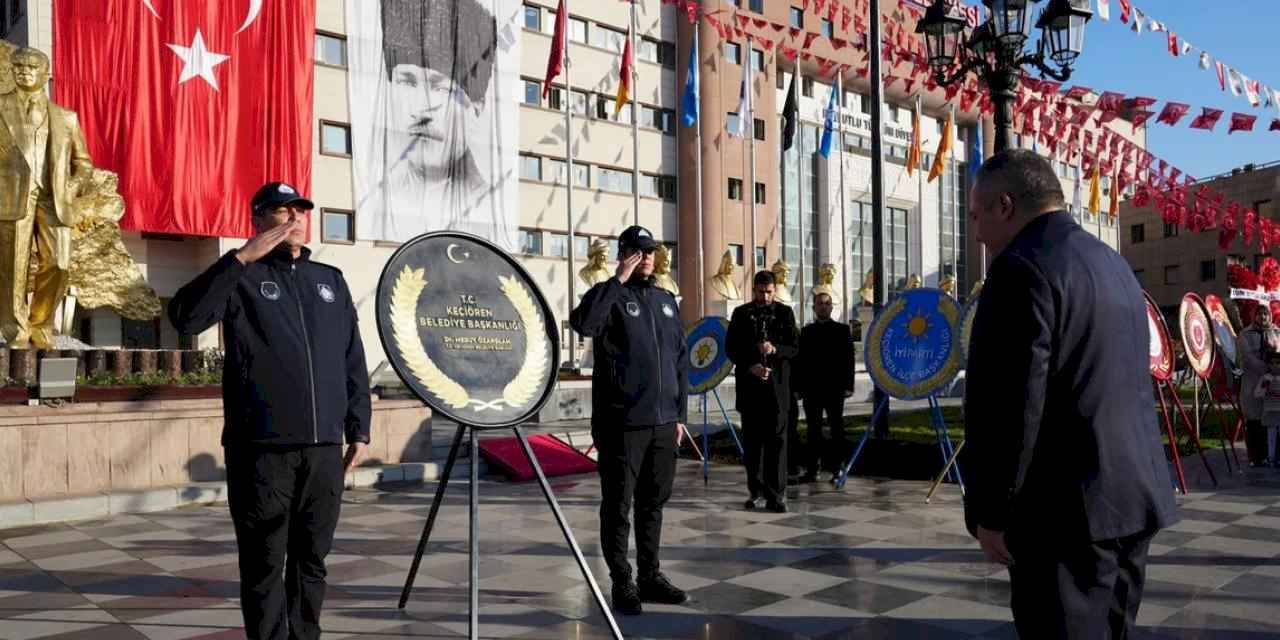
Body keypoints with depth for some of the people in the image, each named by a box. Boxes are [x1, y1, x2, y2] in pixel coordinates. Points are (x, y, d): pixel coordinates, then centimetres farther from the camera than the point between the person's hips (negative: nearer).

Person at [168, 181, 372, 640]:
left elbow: (353, 362, 16)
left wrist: (358, 429, 12)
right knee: (265, 566, 2)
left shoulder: (331, 280, 16)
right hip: (262, 450, -4)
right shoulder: (243, 280, 3)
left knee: (311, 561, 11)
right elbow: (185, 316, -17)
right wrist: (242, 257, -18)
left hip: (323, 449, 4)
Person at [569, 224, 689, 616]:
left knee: (653, 502, 14)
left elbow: (680, 360, 17)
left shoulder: (666, 300, 15)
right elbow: (582, 323, -27)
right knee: (618, 505, 2)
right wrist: (618, 280, -21)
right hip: (622, 422, -6)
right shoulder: (610, 295, -3)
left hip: (663, 422, 6)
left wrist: (680, 413, 13)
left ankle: (650, 576, 26)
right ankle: (622, 583, 12)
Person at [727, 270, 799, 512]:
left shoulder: (784, 312, 6)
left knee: (776, 440, -4)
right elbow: (731, 347, 3)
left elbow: (794, 347, 2)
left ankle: (776, 495, -3)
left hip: (777, 386, -1)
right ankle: (756, 490, 16)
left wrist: (775, 349, -19)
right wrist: (750, 366, -13)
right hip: (749, 385, 1)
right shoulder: (741, 313, 7)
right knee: (752, 440, 6)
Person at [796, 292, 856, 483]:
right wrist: (799, 386, 2)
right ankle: (813, 470, 8)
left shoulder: (842, 330, 4)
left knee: (837, 429, 2)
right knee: (813, 431, 5)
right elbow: (800, 360, 8)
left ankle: (837, 469, 6)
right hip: (811, 388, 2)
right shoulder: (806, 331, 11)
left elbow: (849, 359, 0)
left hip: (834, 388, -2)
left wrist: (848, 386, -8)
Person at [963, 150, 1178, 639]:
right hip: (1134, 495, 9)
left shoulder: (1023, 267, -14)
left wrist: (990, 509, -13)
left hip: (1070, 506, -9)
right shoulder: (1114, 263, 16)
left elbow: (1009, 402, -20)